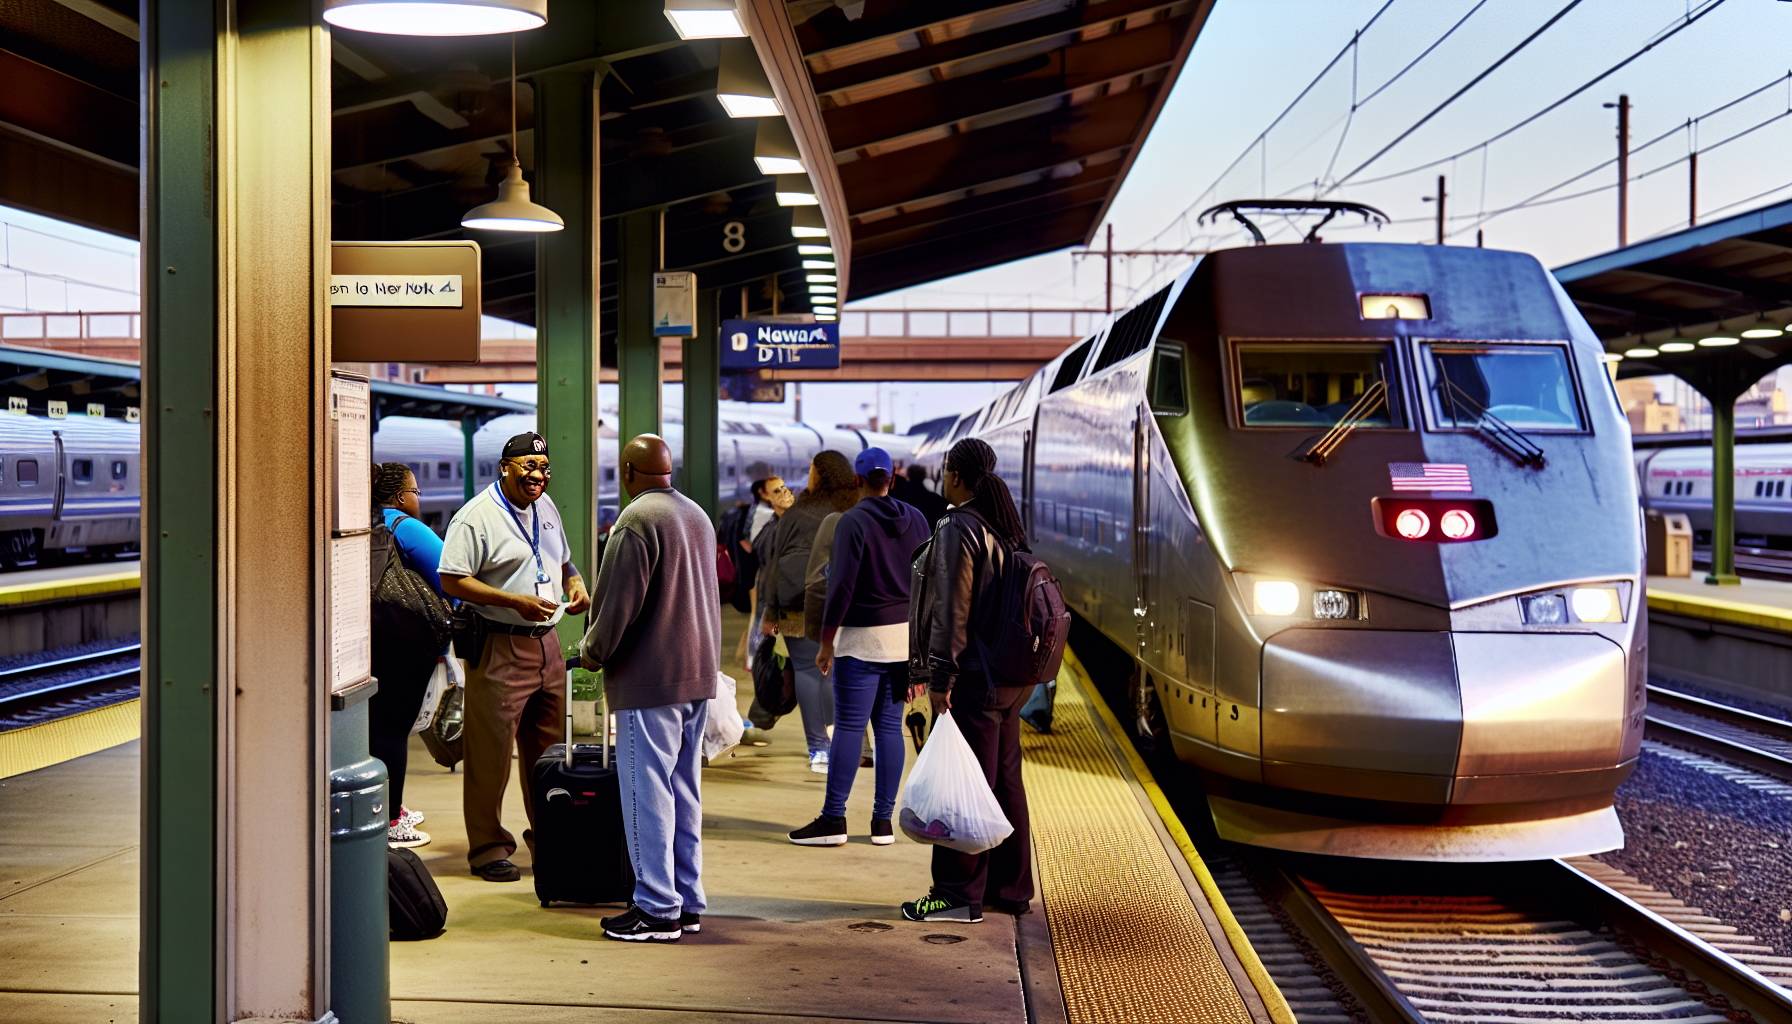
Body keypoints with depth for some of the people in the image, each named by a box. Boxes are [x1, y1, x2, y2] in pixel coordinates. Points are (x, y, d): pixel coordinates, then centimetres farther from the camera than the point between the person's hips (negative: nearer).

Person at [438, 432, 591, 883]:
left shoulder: (545, 507, 15)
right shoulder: (477, 516, -9)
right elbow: (452, 580, -15)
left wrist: (575, 583, 5)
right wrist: (516, 602, -22)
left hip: (546, 643, 7)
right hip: (498, 648, -7)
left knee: (549, 752, 12)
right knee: (491, 754, -3)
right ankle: (487, 847, 7)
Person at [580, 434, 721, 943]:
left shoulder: (637, 520, -14)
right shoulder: (698, 515, 14)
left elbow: (619, 602, -17)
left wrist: (592, 651, -2)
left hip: (650, 680, -9)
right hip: (699, 673, 9)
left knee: (647, 792, -3)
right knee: (685, 791, 14)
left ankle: (658, 909, 0)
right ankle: (688, 902, 19)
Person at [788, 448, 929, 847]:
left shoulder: (853, 522, -10)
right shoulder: (916, 520, 8)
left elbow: (841, 587, -14)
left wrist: (826, 642, -8)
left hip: (862, 638, -6)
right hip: (905, 635, 6)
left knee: (849, 727, -4)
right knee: (890, 727, 7)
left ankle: (834, 819, -2)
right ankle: (883, 821, 8)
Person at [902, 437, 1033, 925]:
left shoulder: (958, 528, -14)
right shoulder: (1008, 527, 13)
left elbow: (952, 610, -18)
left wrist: (940, 677, -14)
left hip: (975, 677, -9)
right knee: (1005, 780, 14)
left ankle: (960, 894, 3)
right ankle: (1011, 888, 21)